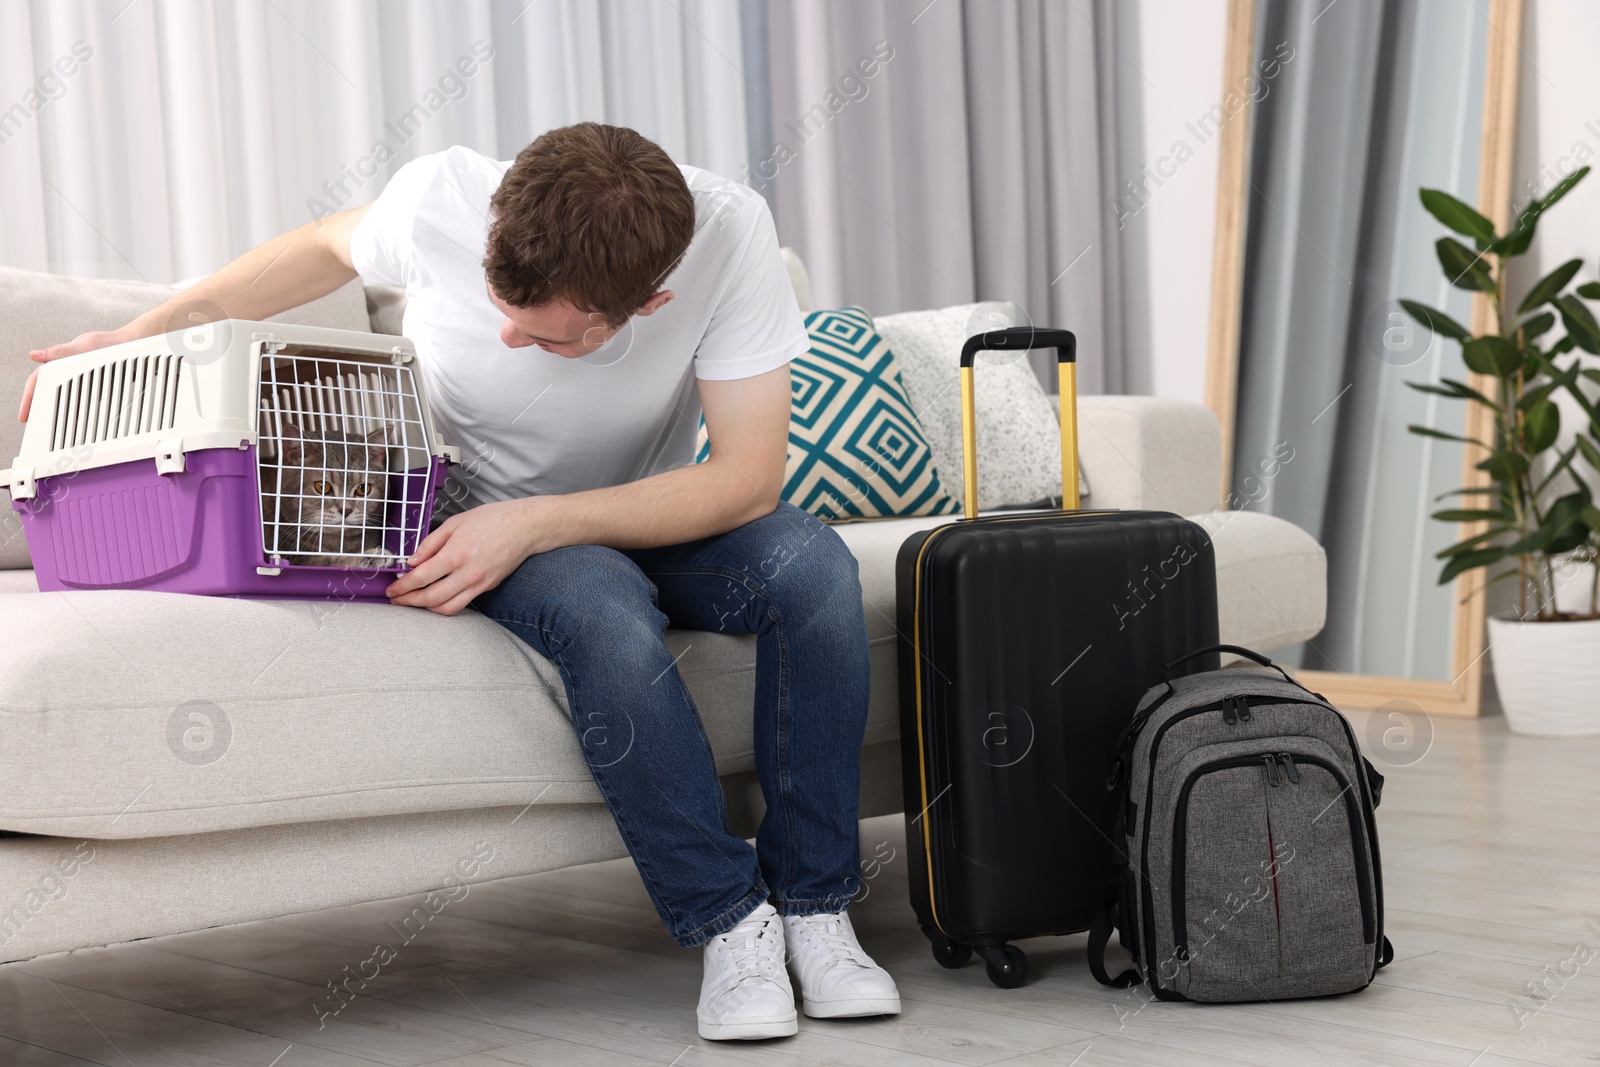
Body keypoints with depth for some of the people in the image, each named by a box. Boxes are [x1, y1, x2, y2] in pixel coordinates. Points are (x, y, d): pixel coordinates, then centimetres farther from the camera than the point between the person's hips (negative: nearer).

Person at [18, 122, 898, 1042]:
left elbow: (750, 475, -25)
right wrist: (146, 332, -5)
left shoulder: (729, 232, -28)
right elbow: (331, 247, 1)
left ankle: (814, 905, -14)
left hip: (652, 517, 1)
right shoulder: (442, 198, -24)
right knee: (599, 610, -35)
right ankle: (728, 919, -17)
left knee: (812, 562, -29)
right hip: (481, 524, -1)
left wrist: (530, 525, -32)